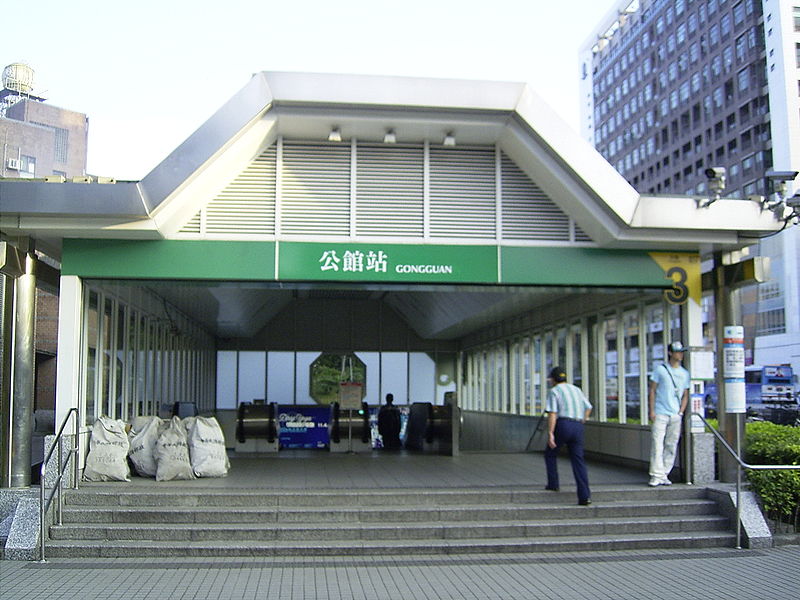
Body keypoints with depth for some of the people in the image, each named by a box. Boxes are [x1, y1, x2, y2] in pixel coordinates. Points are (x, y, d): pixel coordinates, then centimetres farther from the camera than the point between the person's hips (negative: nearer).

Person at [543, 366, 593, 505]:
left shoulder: (554, 391, 0)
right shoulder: (576, 389, 20)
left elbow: (552, 414, -10)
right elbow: (588, 408, 26)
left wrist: (550, 434, -14)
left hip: (562, 425, -5)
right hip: (578, 427, 5)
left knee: (550, 454, 19)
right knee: (578, 460, 0)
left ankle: (553, 484, 18)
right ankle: (585, 495, -11)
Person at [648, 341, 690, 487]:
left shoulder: (685, 373, 14)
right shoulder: (660, 369, 2)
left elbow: (685, 395, 17)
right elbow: (652, 391, 1)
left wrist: (681, 412, 3)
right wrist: (652, 411, -6)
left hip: (676, 415, 4)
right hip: (660, 414, -4)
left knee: (671, 446, 3)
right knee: (657, 445, -10)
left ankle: (664, 475, 10)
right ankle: (656, 475, -10)